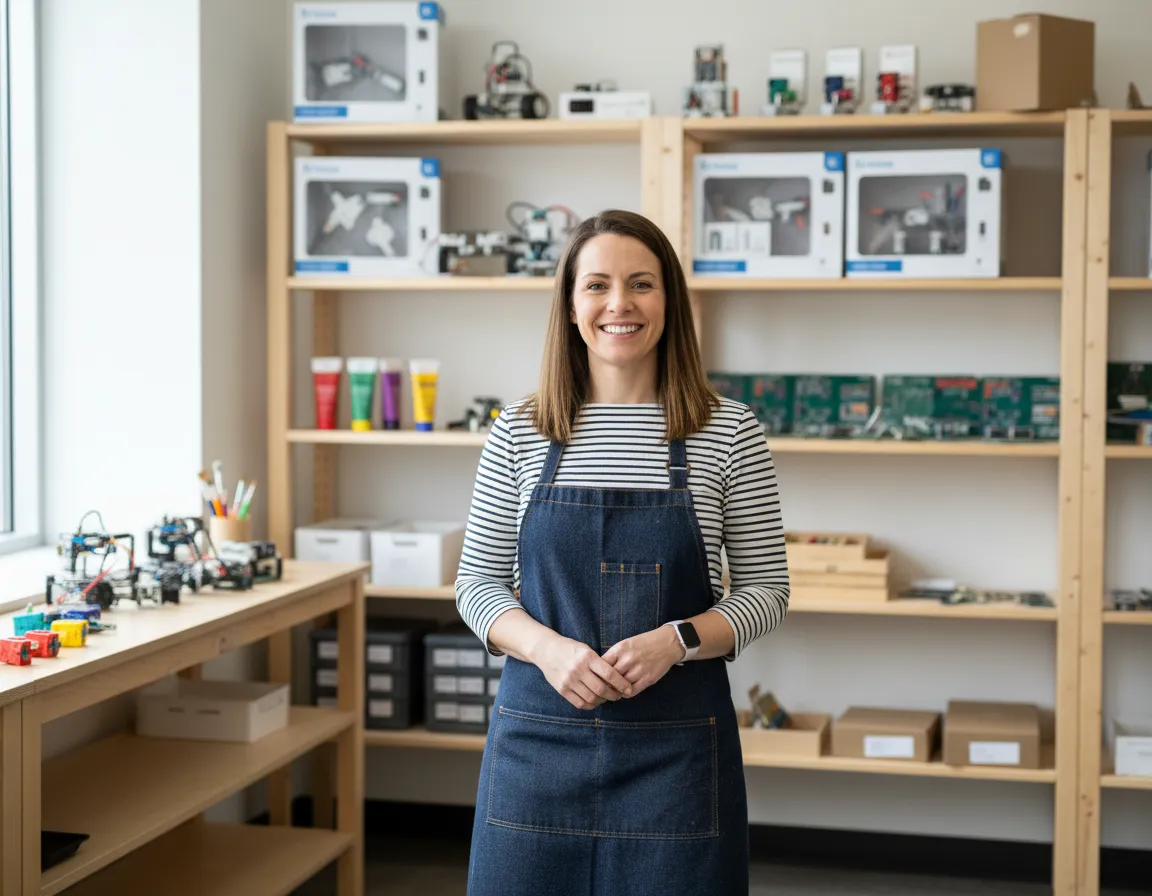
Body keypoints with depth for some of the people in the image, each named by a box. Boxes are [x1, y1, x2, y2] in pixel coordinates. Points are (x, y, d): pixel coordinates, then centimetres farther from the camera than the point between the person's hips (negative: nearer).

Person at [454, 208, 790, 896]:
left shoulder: (728, 430, -2)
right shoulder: (519, 433, 2)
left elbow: (766, 590, 1)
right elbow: (478, 584, 5)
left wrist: (674, 641, -16)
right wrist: (547, 648, -14)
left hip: (674, 742, -1)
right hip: (539, 730, 1)